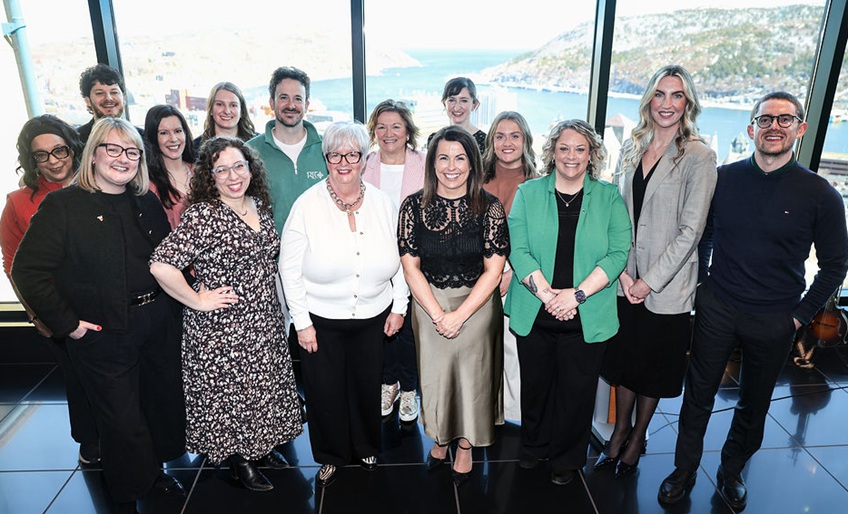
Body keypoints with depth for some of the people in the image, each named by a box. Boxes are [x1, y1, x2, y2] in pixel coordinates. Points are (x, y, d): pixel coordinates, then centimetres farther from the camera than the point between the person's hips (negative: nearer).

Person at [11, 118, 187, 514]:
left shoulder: (148, 203, 5)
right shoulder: (62, 205, -10)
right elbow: (27, 271, -12)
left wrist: (175, 298, 4)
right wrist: (66, 323, -14)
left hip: (159, 323, 5)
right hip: (103, 335, -5)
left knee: (164, 401, 17)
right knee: (122, 420, 6)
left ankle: (154, 471, 43)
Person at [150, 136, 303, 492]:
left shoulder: (260, 205, 2)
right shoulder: (203, 215, -20)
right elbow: (160, 265, -27)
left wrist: (271, 302, 12)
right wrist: (197, 300, -19)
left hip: (264, 322, 7)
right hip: (222, 328, -7)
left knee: (264, 386, 20)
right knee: (229, 392, 10)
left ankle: (261, 447, 42)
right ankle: (238, 462, 32)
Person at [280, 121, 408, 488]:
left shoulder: (383, 203, -2)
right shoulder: (307, 206, -10)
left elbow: (400, 259, 6)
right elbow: (289, 269, -8)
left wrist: (399, 306, 5)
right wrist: (302, 321, -9)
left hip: (373, 317, 2)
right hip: (321, 320, -2)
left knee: (367, 387, 17)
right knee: (325, 392, 11)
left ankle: (366, 449, 42)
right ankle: (331, 456, 36)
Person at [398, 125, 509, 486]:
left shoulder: (489, 208, -10)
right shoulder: (414, 206, -7)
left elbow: (493, 270, -10)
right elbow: (410, 267, -7)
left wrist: (459, 315, -15)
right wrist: (438, 314, -13)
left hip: (476, 305, -1)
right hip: (428, 305, 1)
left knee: (472, 375, 11)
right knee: (434, 375, 13)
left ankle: (465, 447, 37)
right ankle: (440, 439, 41)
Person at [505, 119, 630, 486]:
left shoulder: (609, 198, 3)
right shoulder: (528, 193, 2)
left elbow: (618, 253, -6)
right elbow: (518, 250, -6)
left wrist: (577, 294, -17)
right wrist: (548, 294, -17)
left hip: (588, 317, 0)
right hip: (534, 314, 1)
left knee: (576, 390, 11)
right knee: (535, 384, 15)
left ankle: (567, 458, 35)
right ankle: (534, 447, 40)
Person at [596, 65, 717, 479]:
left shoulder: (698, 157, -10)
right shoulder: (632, 148, 5)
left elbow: (691, 230, -13)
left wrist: (649, 280, -14)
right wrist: (623, 270, -6)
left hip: (667, 285, -4)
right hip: (625, 279, 4)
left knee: (654, 366, 13)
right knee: (623, 358, 15)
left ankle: (637, 438, 33)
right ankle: (620, 431, 35)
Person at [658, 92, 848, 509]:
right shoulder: (723, 178, -3)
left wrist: (799, 316, -2)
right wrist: (699, 291, 5)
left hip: (774, 322, 0)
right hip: (716, 310, 1)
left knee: (753, 404, 17)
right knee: (698, 395, 10)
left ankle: (731, 472, 39)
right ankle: (684, 471, 29)